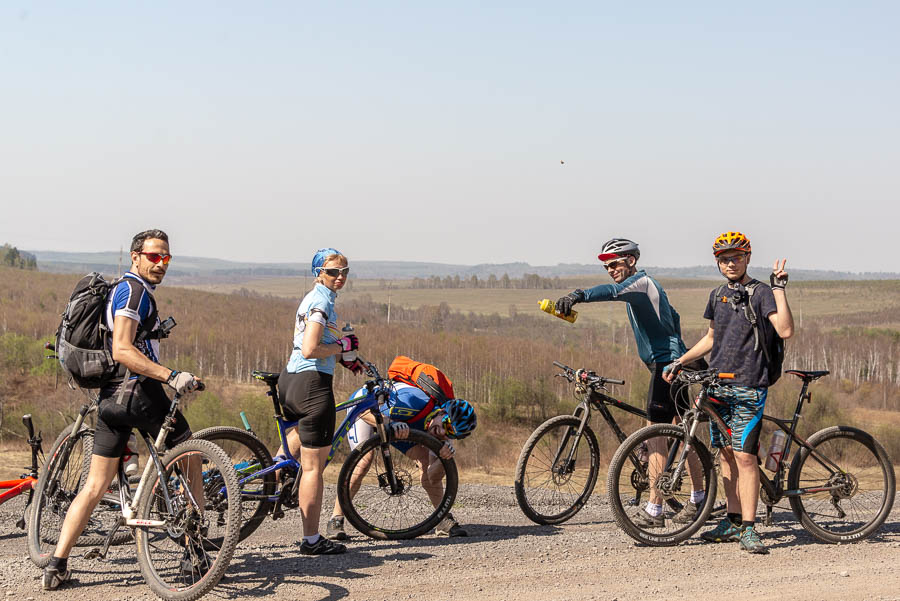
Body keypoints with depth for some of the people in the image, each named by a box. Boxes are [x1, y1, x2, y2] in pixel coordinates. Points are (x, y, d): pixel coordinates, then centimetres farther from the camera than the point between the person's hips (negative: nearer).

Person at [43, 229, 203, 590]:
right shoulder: (133, 290, -10)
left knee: (95, 485, 9)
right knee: (191, 463, 5)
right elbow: (122, 350, -22)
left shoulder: (124, 290, 22)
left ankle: (57, 566, 4)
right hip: (139, 390, -9)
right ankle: (194, 554, 8)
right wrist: (171, 376, -29)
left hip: (111, 397, 9)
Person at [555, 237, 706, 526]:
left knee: (654, 435, -12)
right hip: (674, 362, 11)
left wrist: (579, 294, -51)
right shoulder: (645, 285, 21)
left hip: (666, 363, -11)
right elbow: (673, 317, 34)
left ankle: (654, 510, -12)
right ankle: (698, 498, 26)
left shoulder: (641, 281, -12)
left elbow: (612, 291, -35)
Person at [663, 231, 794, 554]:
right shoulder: (717, 295, 13)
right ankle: (732, 521, 18)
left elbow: (785, 330, -20)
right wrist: (679, 361, 18)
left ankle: (748, 528, -6)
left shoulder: (761, 293, -6)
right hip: (719, 384, 6)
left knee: (744, 456, -10)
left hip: (748, 387, -6)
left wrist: (779, 288, -22)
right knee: (727, 454, 10)